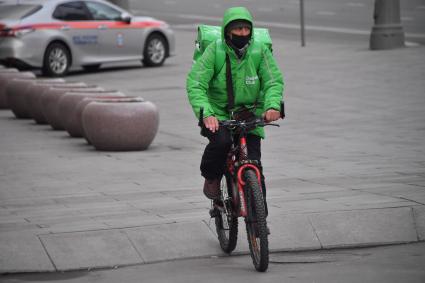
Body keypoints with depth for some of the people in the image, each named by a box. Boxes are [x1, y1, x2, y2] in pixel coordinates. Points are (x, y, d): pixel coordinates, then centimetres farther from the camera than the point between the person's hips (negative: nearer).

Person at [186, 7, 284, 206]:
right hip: (218, 114, -2)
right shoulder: (214, 51, -13)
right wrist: (206, 113, -35)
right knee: (221, 141, -32)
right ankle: (211, 178, -1)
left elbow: (274, 81, -11)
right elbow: (195, 84, -19)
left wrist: (273, 105, -33)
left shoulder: (260, 52, -7)